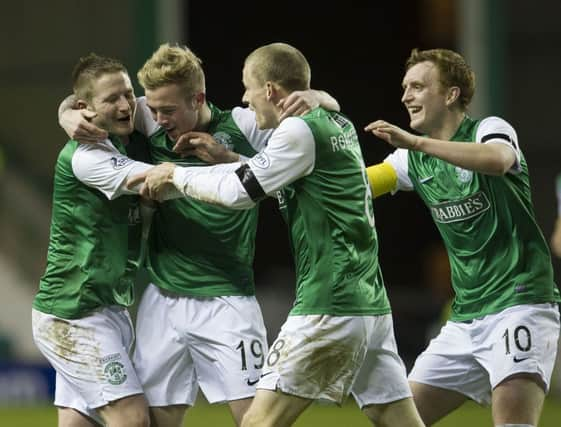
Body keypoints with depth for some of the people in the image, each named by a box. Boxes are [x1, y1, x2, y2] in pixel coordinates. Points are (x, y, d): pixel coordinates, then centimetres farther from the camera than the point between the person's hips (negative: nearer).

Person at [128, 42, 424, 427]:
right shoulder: (339, 125, 16)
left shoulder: (300, 130, -11)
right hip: (371, 303, 9)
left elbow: (237, 192, -11)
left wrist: (176, 174, 4)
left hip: (330, 305, -9)